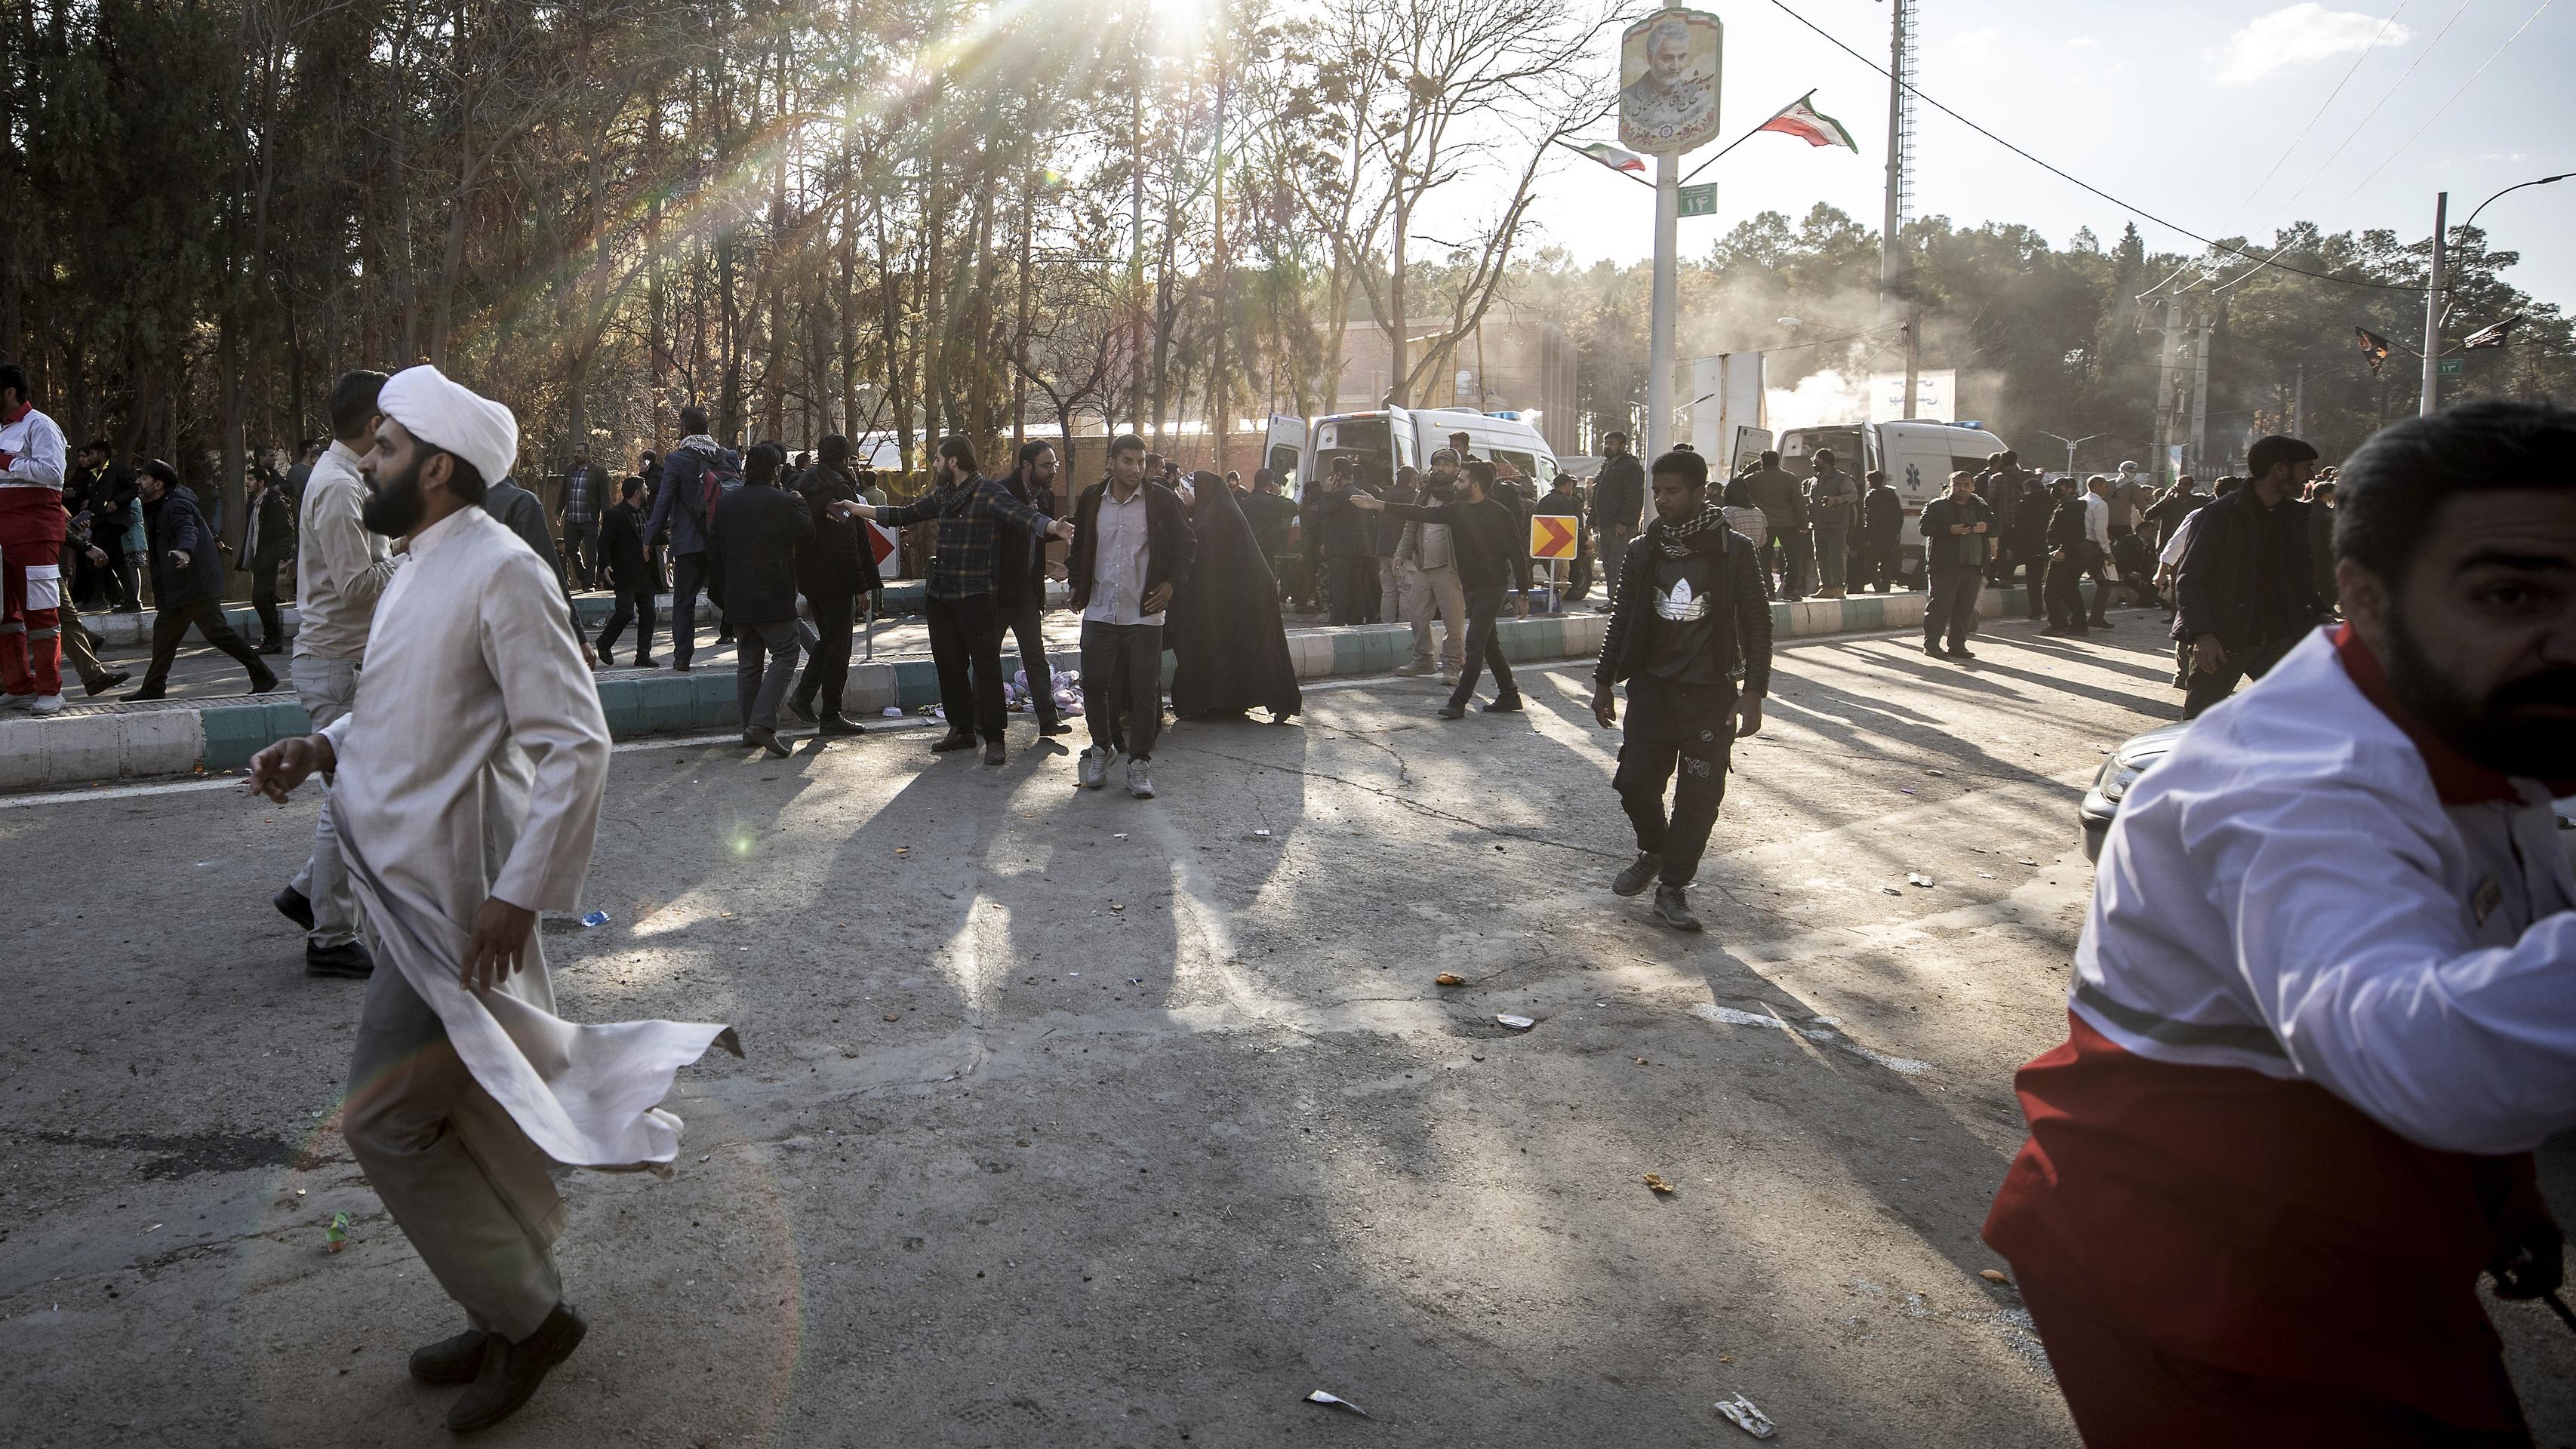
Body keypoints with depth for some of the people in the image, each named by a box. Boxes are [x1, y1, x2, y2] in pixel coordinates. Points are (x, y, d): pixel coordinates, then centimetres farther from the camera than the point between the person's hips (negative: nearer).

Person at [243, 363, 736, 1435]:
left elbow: (576, 743, -21)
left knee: (385, 1121, -5)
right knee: (474, 1117, 17)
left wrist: (518, 891, -23)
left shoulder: (501, 572, -18)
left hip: (455, 902, -9)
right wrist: (322, 749, 5)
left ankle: (524, 1315, 12)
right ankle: (516, 1313, 32)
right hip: (414, 885, 9)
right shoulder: (420, 570, 11)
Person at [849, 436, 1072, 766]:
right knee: (949, 664, 12)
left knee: (985, 665, -6)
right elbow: (905, 515, 25)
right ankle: (962, 729, 24)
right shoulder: (942, 494, 14)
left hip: (975, 595, -8)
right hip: (941, 592, 8)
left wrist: (1054, 527, -43)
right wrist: (857, 509, 27)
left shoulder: (988, 491, -9)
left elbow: (1020, 513, -24)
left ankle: (994, 739, -1)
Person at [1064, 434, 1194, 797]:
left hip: (1144, 613, -2)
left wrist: (1171, 584, -6)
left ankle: (1140, 761, 10)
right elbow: (1079, 547, 21)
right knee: (1094, 684, 3)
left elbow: (1187, 546, 6)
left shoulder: (1162, 500, -2)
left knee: (1145, 689, -1)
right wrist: (1077, 586, 12)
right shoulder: (1091, 499, 6)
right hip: (1099, 611, 2)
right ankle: (1102, 746, 25)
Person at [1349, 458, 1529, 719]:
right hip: (1471, 586, 8)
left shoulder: (1500, 515, -12)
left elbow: (1518, 555, -10)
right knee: (1489, 644, 13)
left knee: (1475, 643, -11)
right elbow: (1422, 514, 5)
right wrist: (1378, 505, 1)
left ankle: (1458, 702, -12)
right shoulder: (1458, 510, 7)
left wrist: (1522, 595, -9)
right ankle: (1509, 697, 23)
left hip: (1492, 586, -8)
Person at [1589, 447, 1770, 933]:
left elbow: (1757, 624, -1)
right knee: (1634, 783, 0)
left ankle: (1672, 887, 13)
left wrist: (1753, 692, -7)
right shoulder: (1643, 550, 5)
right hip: (1651, 687, 3)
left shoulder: (1733, 551, -4)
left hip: (1710, 694, -3)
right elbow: (1623, 619, 13)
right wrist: (1605, 681, 11)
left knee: (1699, 797, -1)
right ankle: (1653, 852, 30)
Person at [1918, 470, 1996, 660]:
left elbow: (1996, 528, 18)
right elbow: (1925, 527, -10)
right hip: (1945, 566, -5)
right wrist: (1950, 530, -21)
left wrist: (1986, 528, -6)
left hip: (1974, 566, 5)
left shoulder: (1982, 507, 18)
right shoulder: (1937, 506, 2)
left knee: (1965, 608, 7)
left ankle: (1958, 645, 14)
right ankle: (1931, 644, 0)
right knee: (1940, 605, -5)